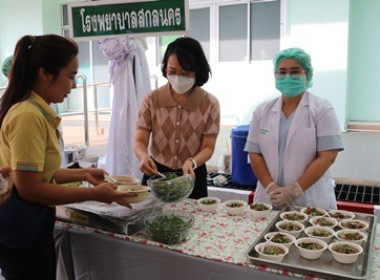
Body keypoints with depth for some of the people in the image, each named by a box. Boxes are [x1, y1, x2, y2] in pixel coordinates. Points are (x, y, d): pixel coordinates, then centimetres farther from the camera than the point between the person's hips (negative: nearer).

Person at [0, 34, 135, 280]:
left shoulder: (38, 111, 7)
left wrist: (83, 174, 7)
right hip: (21, 225, -9)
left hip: (33, 222, 9)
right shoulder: (28, 116, -23)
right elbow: (30, 189, -23)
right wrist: (94, 194, -19)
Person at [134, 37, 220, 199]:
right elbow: (140, 141, -8)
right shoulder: (152, 100, -6)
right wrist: (143, 156, -31)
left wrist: (192, 162, -29)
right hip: (156, 174, 1)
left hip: (192, 176, 0)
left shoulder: (210, 104, -8)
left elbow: (208, 148, -8)